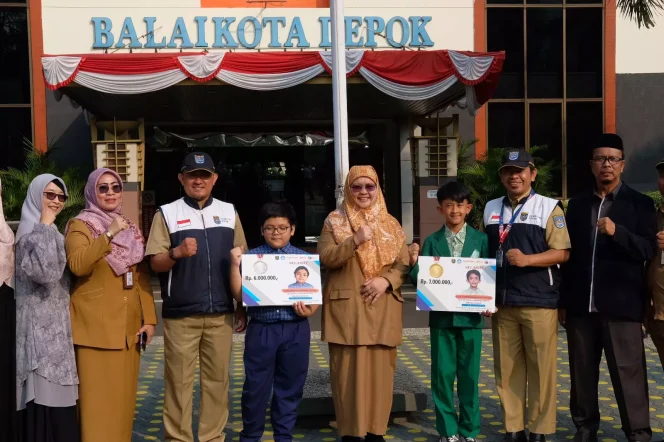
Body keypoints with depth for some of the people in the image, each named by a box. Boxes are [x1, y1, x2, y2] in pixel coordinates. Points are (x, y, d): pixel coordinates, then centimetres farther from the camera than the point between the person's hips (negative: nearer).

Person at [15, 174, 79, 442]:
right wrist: (46, 227, -20)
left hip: (55, 324, 9)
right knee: (42, 397, -9)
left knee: (54, 395, 9)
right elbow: (45, 271, -27)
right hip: (40, 325, -9)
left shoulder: (52, 232, 18)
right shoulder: (30, 232, -10)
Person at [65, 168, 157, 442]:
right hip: (97, 326, -6)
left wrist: (149, 317, 6)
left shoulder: (131, 228, 16)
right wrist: (109, 234, -24)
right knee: (98, 398, -6)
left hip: (128, 325, 6)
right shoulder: (80, 225, -1)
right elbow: (77, 265, -19)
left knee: (123, 395, 8)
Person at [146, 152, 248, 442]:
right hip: (180, 315, -2)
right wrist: (177, 252, -23)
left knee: (217, 380, 8)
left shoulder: (229, 213, 10)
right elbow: (155, 263, -3)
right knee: (179, 382, 2)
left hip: (220, 314, 3)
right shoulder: (167, 214, 2)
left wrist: (243, 305, 9)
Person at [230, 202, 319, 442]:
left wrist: (309, 310, -14)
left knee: (290, 387, 11)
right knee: (256, 387, 6)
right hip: (261, 330, -1)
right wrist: (236, 265, -13)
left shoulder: (304, 258, 4)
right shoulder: (251, 257, 1)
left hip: (295, 331, 1)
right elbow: (240, 295, -4)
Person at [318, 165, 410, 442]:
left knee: (380, 369, 3)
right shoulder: (334, 221, 4)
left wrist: (386, 280, -10)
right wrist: (355, 240, -19)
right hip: (347, 307, -3)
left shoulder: (390, 223, 12)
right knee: (349, 370, -4)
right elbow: (326, 258, -7)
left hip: (383, 308, 3)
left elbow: (404, 263, 8)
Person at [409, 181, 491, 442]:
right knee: (442, 374, 6)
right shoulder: (432, 242, 3)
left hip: (470, 316, 0)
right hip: (441, 317, 1)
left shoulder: (480, 240, 2)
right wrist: (414, 264, -20)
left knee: (469, 375, 7)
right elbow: (420, 281, -1)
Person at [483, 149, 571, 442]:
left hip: (539, 302, -4)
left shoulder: (548, 208, -2)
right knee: (507, 368, 8)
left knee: (540, 368, 1)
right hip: (501, 302, 4)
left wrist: (527, 259, -19)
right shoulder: (490, 209, 13)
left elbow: (562, 252, -5)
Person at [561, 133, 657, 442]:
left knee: (628, 375, -3)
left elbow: (649, 249, -7)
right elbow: (569, 253, 12)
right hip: (581, 305, 4)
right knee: (582, 374, 9)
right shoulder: (577, 204, 12)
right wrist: (564, 301, 10)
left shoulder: (639, 204, 3)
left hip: (620, 304, -3)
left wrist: (617, 232, -24)